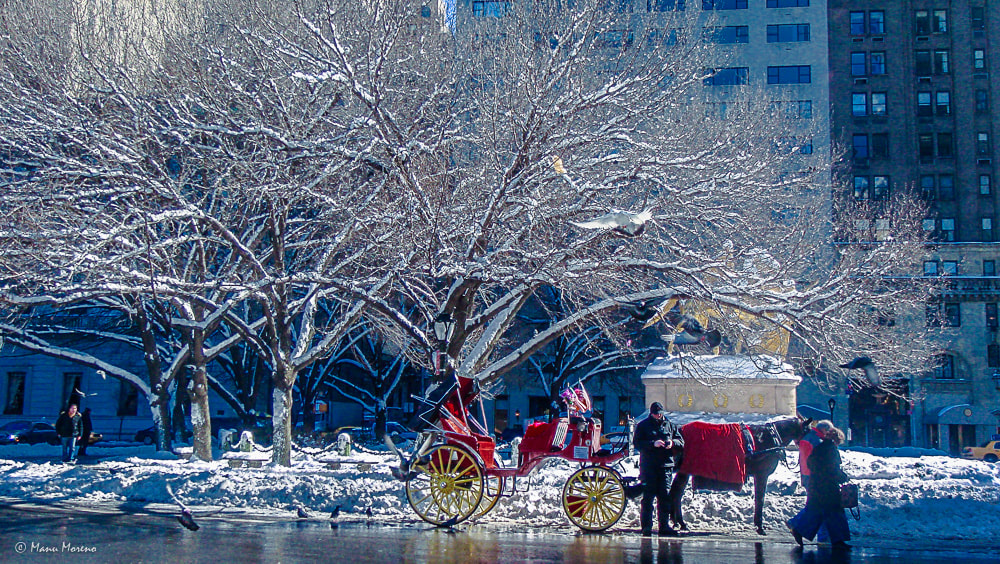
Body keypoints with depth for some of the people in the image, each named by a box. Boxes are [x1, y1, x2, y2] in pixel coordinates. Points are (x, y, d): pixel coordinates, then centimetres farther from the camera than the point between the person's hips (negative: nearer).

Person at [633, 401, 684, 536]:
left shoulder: (670, 425, 15)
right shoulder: (643, 425, 5)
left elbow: (681, 443, 14)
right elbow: (637, 443, -7)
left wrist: (672, 443, -8)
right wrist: (653, 444, -20)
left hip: (665, 466, 3)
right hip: (648, 466, -3)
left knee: (665, 496, 2)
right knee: (648, 496, -4)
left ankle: (664, 525, 7)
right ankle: (646, 526, -1)